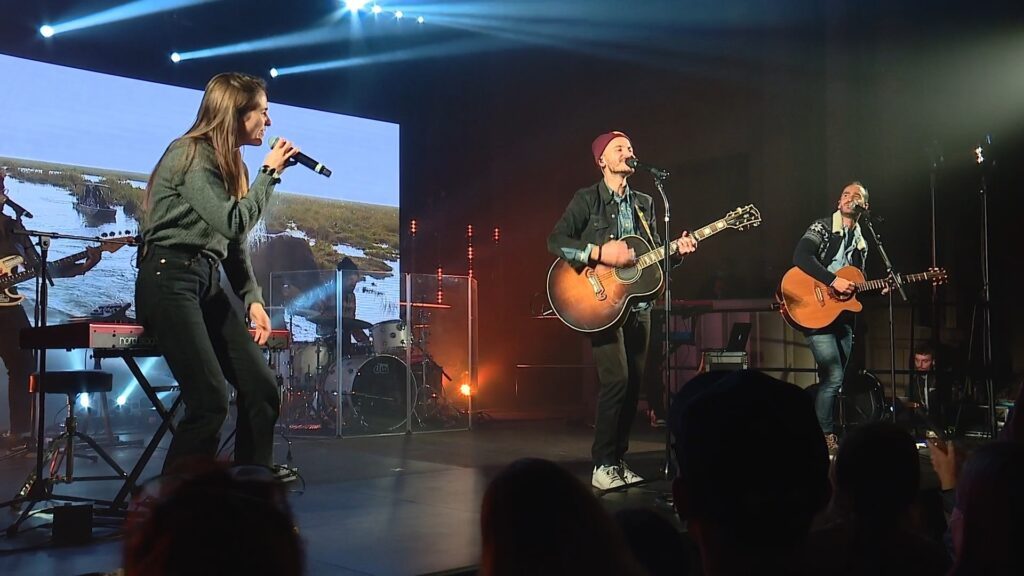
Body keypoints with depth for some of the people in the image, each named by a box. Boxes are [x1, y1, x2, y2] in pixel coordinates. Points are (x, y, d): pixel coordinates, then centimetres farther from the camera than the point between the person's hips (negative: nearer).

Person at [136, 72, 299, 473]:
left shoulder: (229, 162, 18)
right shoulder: (191, 155, -9)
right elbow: (232, 222, -16)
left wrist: (252, 298, 7)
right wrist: (269, 173, -6)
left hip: (209, 281, 9)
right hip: (169, 279, -9)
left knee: (262, 391, -1)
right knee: (211, 402, -17)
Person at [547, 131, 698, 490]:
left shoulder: (644, 203, 16)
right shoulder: (587, 199, -2)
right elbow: (556, 241, -12)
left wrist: (677, 250, -2)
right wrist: (600, 252, -21)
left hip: (637, 304, 6)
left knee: (634, 383, 4)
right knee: (616, 379, -16)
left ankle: (619, 460, 15)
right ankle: (603, 466, -7)